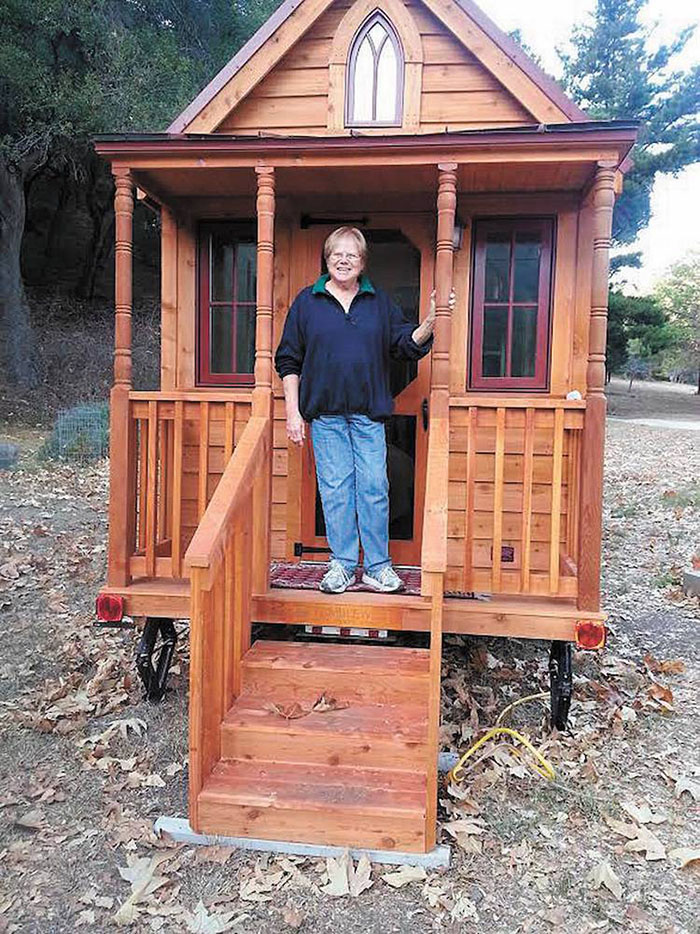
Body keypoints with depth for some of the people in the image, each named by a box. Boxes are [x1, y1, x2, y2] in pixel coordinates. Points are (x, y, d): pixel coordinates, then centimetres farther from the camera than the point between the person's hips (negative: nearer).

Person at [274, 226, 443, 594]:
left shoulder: (380, 302, 10)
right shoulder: (307, 302, 6)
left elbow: (405, 346, 10)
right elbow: (289, 360, 6)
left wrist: (428, 326, -11)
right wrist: (292, 411, 0)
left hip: (369, 413, 1)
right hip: (325, 415, 0)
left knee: (374, 488, 0)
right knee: (335, 489, 2)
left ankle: (378, 566, 11)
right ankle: (342, 564, 13)